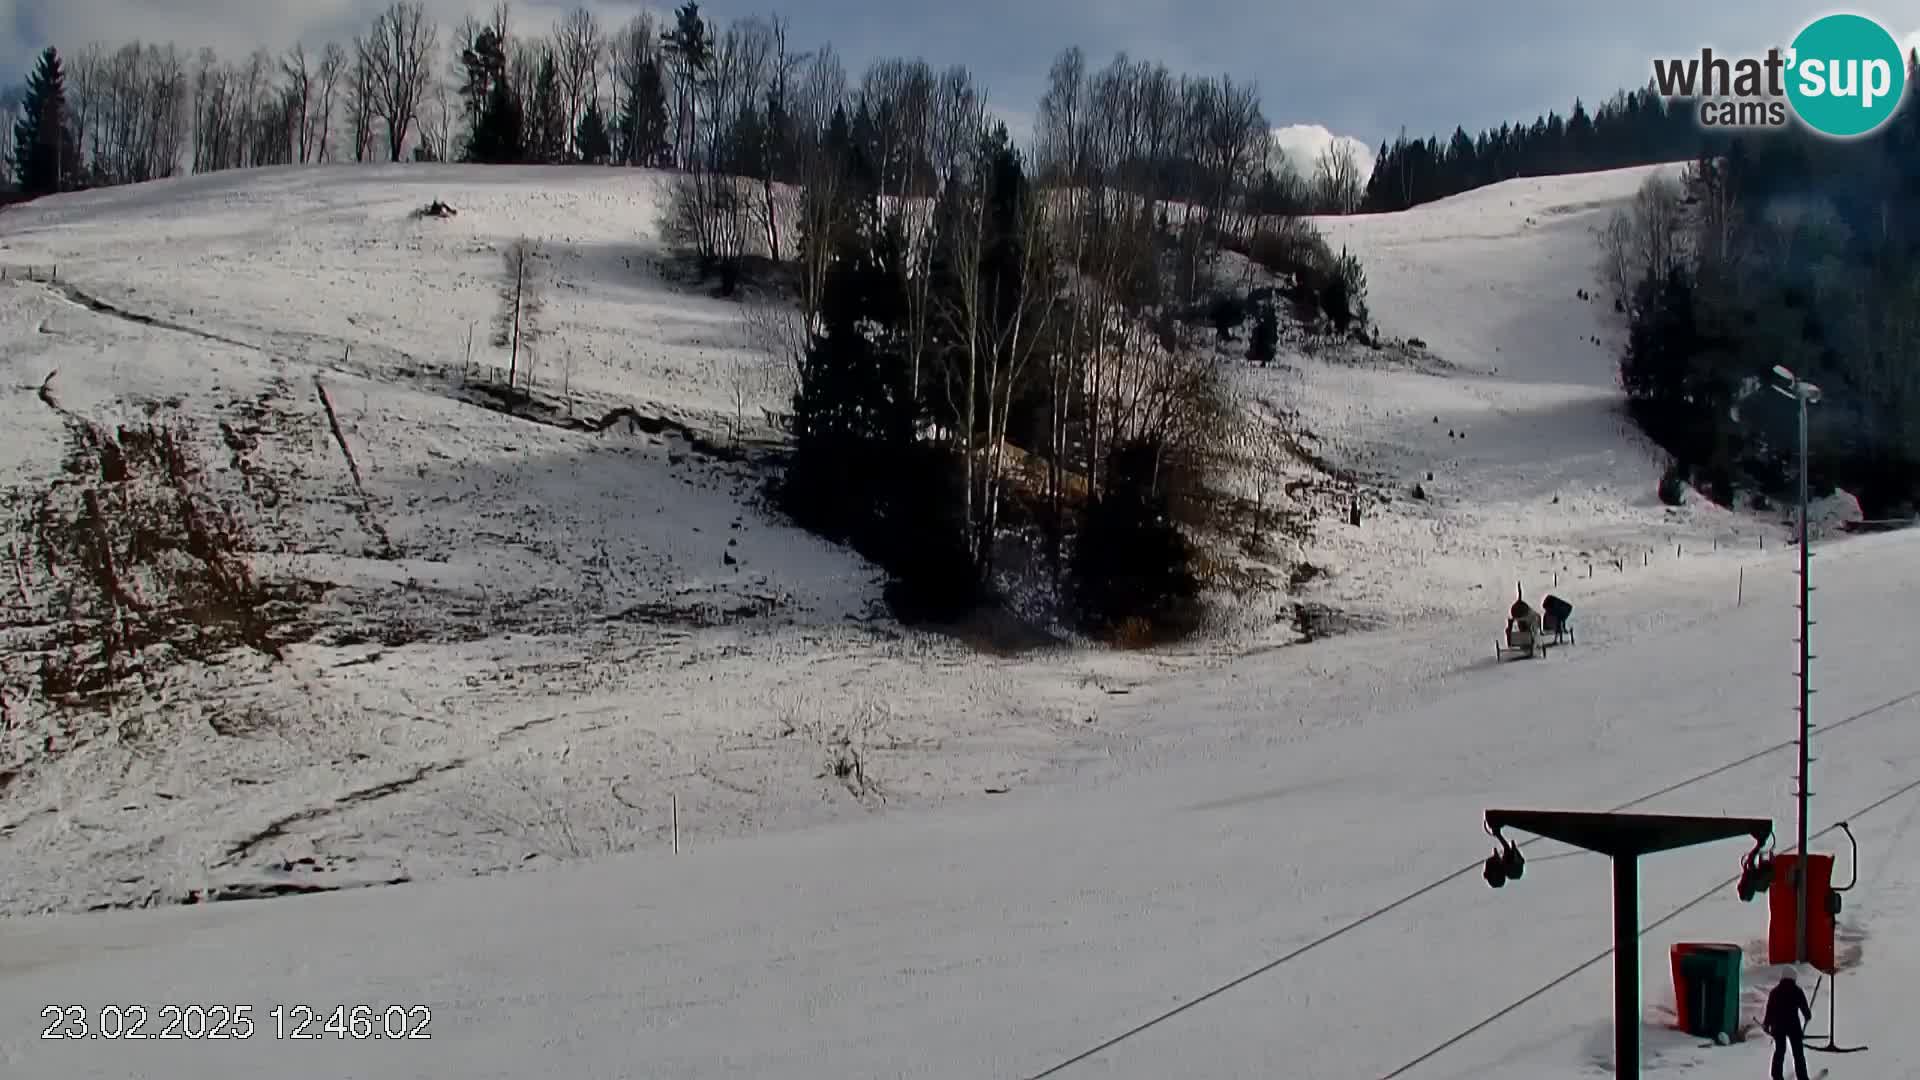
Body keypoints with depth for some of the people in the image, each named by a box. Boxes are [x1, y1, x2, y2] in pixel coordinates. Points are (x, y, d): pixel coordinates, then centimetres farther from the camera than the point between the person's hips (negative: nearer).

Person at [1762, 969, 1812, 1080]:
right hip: (1794, 1025, -3)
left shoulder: (1775, 992, 2)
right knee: (1798, 1052, 4)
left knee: (1779, 1050, 16)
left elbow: (1769, 1010, 3)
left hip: (1778, 1025, 3)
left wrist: (1766, 1025, 14)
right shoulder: (1797, 991, -5)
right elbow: (1804, 1008, 1)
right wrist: (1808, 1016, 24)